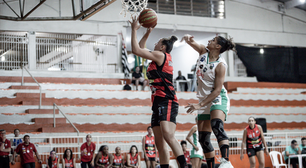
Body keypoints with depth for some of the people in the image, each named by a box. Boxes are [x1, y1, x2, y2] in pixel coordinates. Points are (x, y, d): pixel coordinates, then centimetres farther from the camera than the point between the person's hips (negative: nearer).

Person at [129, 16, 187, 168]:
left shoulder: (161, 56, -2)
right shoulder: (159, 59, 24)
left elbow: (136, 50, -6)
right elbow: (139, 49, 36)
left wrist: (134, 29, 4)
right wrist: (147, 33, 29)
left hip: (167, 101, -10)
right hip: (158, 102, 10)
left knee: (168, 136, -26)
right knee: (160, 143, 3)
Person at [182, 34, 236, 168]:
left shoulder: (220, 65, -15)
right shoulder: (203, 51, 4)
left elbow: (217, 90, -18)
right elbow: (191, 42, -1)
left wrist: (200, 105, -23)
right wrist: (187, 38, -27)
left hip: (218, 98, -8)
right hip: (204, 99, 8)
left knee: (216, 125, -35)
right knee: (203, 138, 5)